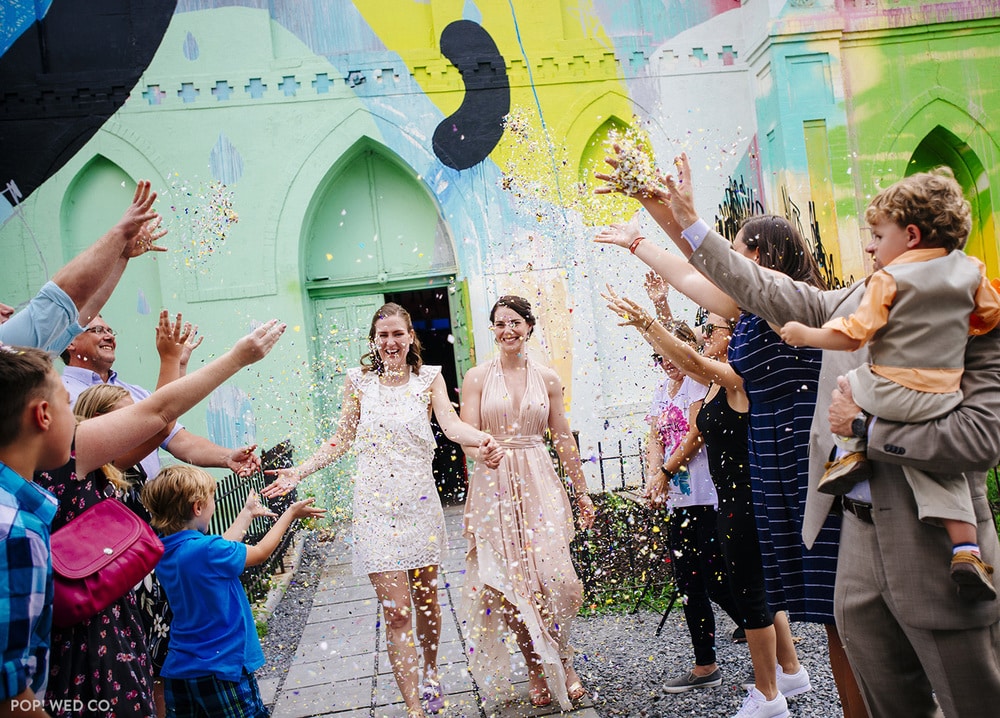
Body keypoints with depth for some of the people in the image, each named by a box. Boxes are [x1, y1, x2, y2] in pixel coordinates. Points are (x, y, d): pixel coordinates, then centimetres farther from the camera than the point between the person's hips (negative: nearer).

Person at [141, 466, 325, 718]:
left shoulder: (164, 554, 0)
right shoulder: (207, 551, -22)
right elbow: (260, 553, -6)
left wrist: (247, 514, 24)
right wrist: (290, 514, 6)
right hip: (220, 669, -7)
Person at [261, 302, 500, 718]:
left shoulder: (429, 378, 3)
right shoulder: (358, 380, 4)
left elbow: (451, 424, -12)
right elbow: (341, 440, 8)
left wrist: (481, 439, -33)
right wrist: (298, 472, -1)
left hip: (420, 500, 1)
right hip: (376, 504, -1)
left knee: (426, 599, 14)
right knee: (396, 612, -5)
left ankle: (430, 676, 40)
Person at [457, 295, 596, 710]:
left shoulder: (547, 379, 8)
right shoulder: (477, 378, 2)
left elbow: (563, 439, 13)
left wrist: (582, 492, 15)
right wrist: (486, 448, -26)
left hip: (540, 484, 1)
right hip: (494, 487, -1)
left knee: (556, 578, -9)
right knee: (510, 582, 0)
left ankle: (560, 664, 13)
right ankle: (537, 670, 18)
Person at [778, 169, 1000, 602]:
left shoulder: (889, 278, -10)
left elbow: (852, 336, -15)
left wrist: (804, 335, -3)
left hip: (889, 391, -4)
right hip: (942, 399, 4)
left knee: (847, 383, 26)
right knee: (940, 468, 15)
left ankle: (851, 451, 13)